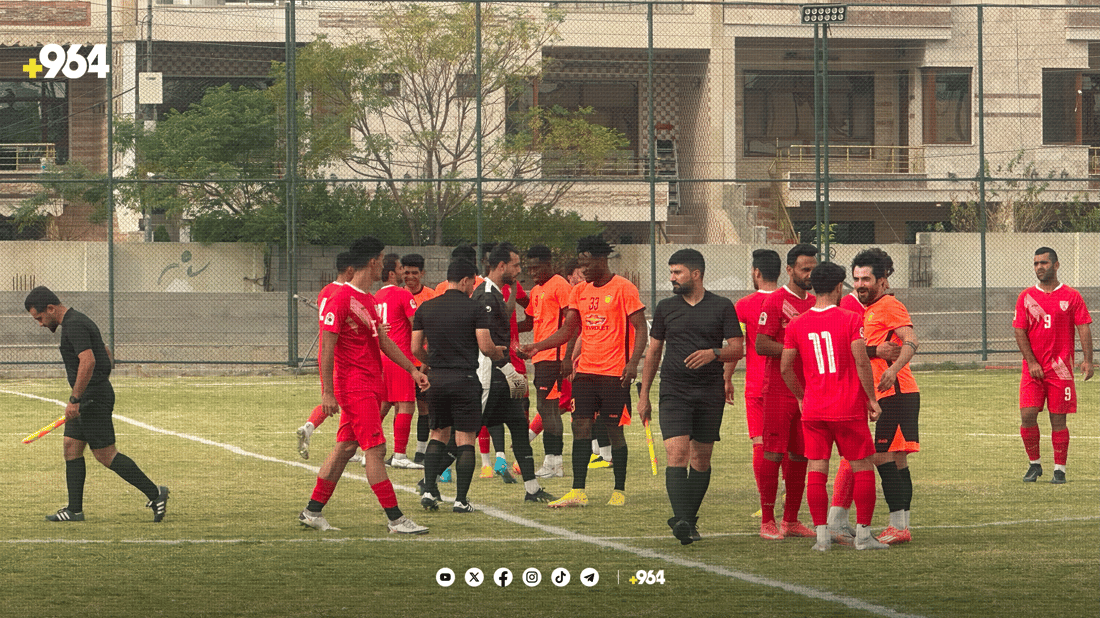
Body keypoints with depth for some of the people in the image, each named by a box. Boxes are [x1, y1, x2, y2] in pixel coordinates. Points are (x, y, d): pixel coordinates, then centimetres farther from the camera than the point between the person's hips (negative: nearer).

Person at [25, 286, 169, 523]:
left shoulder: (74, 325, -17)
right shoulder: (78, 321, 17)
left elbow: (88, 361, -28)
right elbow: (106, 354, 26)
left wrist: (74, 399, -26)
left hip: (92, 397, -11)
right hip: (88, 399, 11)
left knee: (106, 455, -7)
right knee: (71, 447, 9)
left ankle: (154, 493, -5)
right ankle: (74, 510, 9)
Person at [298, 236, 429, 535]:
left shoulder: (369, 299, 16)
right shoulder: (341, 300, -14)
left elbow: (382, 340, 24)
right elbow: (327, 347, -16)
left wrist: (412, 370, 21)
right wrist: (328, 392, -18)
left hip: (371, 386, 10)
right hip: (355, 386, -10)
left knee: (345, 448, 12)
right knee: (375, 448, -9)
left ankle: (312, 511, 18)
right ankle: (395, 518, -9)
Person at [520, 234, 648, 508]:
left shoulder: (623, 289, -6)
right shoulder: (580, 291, 12)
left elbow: (640, 328, -8)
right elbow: (568, 330, 15)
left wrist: (633, 362, -21)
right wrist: (538, 346, 2)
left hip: (614, 373, -6)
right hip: (586, 370, 6)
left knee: (615, 429, 1)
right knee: (580, 428, -2)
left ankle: (619, 492, 11)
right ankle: (578, 492, -3)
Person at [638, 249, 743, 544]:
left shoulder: (722, 307, 3)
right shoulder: (665, 308, 9)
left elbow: (737, 349, 1)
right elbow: (653, 352, 15)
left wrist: (713, 353, -20)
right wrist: (643, 395, 13)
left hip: (710, 392, 0)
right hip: (674, 391, 0)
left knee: (701, 458, 5)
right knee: (677, 453, -15)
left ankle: (689, 521, 16)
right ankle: (680, 519, -24)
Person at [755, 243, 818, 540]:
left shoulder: (815, 303, 15)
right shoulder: (774, 301, -8)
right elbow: (761, 345, -14)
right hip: (779, 390, -7)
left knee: (800, 456, 8)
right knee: (773, 453, -6)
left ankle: (791, 520, 15)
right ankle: (767, 521, -2)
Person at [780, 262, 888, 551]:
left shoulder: (797, 324, 3)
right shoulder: (851, 320, -8)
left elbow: (785, 367, 5)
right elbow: (861, 362, -13)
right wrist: (871, 399, -3)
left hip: (813, 409, 3)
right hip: (849, 408, -3)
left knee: (816, 470, 4)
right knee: (862, 468, 6)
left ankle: (822, 534, 0)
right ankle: (863, 532, 4)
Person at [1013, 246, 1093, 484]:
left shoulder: (1071, 296, 3)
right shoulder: (1026, 297, 7)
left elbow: (1084, 328, -1)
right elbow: (1019, 331, 4)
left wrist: (1087, 360, -12)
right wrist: (1031, 362, -7)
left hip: (1060, 368, -1)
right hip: (1033, 368, 2)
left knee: (1058, 419, -1)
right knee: (1027, 415, -8)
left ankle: (1060, 469, 7)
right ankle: (1034, 464, 10)